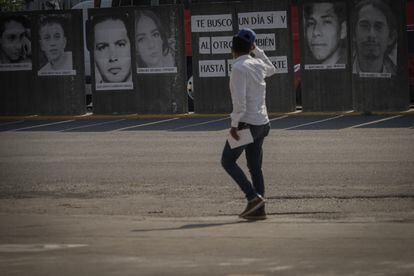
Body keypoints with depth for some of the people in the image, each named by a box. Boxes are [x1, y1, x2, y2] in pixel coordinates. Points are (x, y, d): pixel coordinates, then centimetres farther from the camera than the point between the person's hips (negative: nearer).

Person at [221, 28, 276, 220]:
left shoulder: (239, 68, -15)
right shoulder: (258, 64, 8)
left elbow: (240, 100, -22)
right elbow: (271, 70, 34)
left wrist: (234, 125, -17)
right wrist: (257, 51, 30)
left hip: (246, 123, -8)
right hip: (262, 123, 8)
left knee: (228, 161, 3)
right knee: (255, 167, 10)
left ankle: (253, 197, -10)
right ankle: (258, 209, 6)